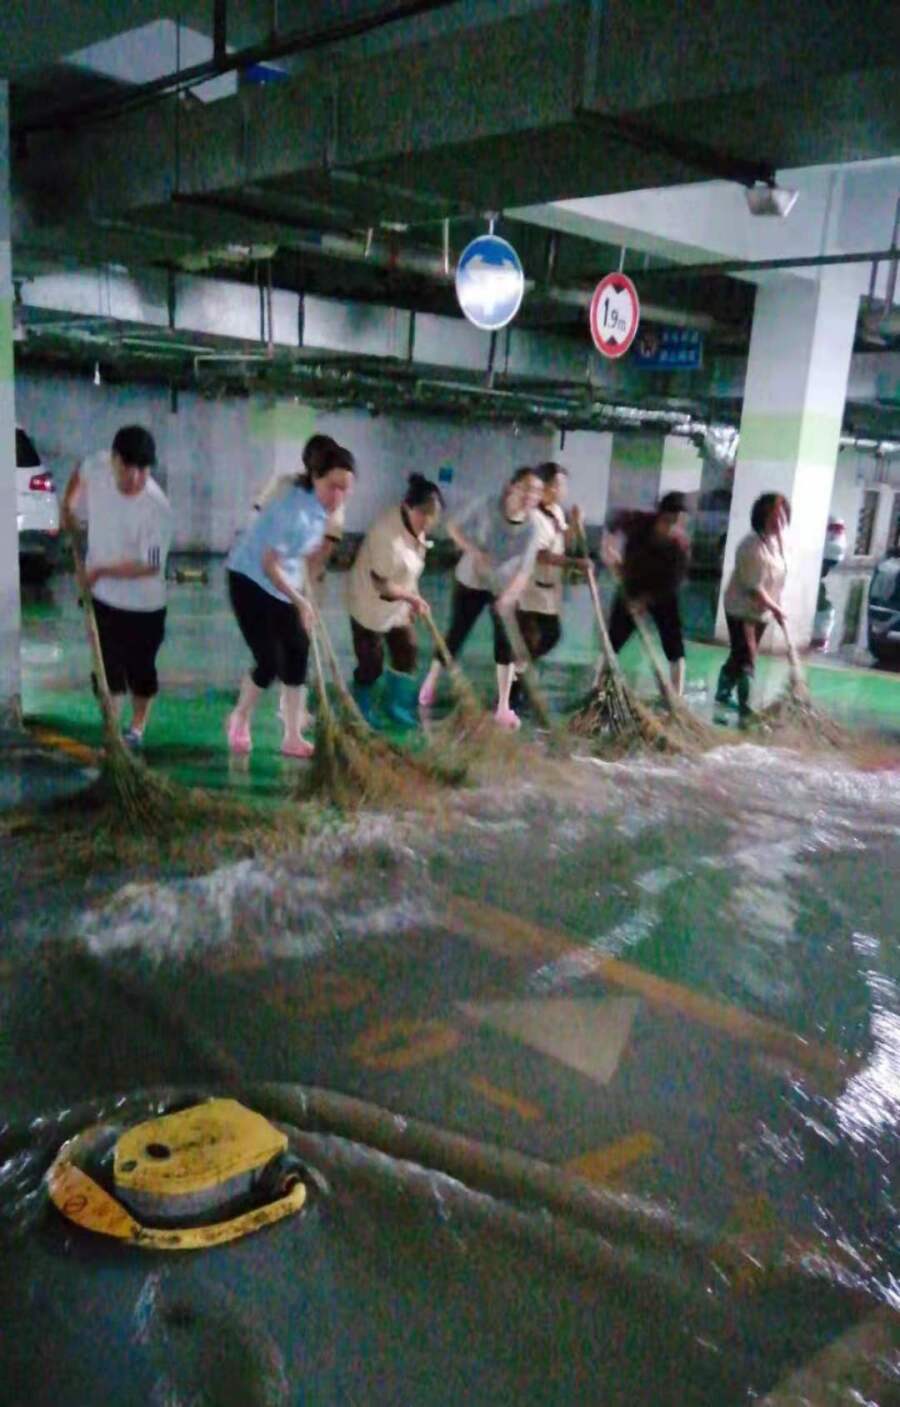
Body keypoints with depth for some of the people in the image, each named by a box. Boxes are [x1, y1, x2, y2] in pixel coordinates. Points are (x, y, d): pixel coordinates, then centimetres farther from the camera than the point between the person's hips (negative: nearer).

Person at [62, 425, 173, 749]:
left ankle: (136, 729, 37)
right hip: (101, 595, 4)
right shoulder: (97, 466, -14)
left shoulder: (156, 508, -28)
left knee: (140, 669, 13)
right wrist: (68, 506, 4)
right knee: (107, 667, 12)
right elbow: (80, 473, 13)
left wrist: (101, 571, -21)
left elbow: (150, 565, -23)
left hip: (142, 603, -4)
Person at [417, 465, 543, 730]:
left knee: (506, 643, -3)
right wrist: (473, 551, -25)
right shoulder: (486, 506, -21)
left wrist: (508, 596, -34)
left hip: (504, 588, 2)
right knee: (456, 633, 6)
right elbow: (453, 526, -11)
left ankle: (503, 707, 6)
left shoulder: (531, 529, -16)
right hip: (471, 581, -2)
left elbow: (524, 570, -19)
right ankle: (430, 683, 31)